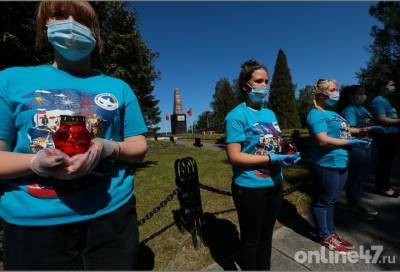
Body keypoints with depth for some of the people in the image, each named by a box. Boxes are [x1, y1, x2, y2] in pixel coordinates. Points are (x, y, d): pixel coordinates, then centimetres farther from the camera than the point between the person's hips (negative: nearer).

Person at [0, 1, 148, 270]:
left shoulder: (118, 87, 4)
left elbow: (139, 147, 2)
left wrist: (108, 148, -16)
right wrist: (37, 163, -20)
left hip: (111, 213, 1)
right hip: (32, 224, 0)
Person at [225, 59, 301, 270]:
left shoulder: (270, 114, 9)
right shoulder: (237, 115, -16)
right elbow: (234, 157, -21)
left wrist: (287, 154, -4)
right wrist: (271, 159, -24)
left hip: (273, 185, 8)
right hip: (250, 188, -7)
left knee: (266, 236, 26)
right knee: (250, 239, 14)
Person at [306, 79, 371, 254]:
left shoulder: (333, 113, 16)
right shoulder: (316, 114, -14)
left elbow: (342, 133, 23)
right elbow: (323, 140, -23)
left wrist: (358, 139, 7)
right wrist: (351, 142, -17)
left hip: (340, 164, 10)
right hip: (326, 165, -10)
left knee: (331, 201, 20)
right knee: (322, 202, 7)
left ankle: (331, 233, 37)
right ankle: (326, 237, 24)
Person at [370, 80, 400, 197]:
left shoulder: (386, 100, 19)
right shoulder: (378, 101, -12)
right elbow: (382, 120, -19)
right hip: (386, 136, -10)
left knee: (388, 161, 16)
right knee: (384, 162, -2)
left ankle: (386, 185, 27)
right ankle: (381, 187, 8)